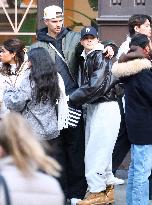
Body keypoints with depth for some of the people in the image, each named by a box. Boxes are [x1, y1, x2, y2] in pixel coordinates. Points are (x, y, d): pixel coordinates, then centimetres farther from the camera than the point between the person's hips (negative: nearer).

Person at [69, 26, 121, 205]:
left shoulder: (101, 56, -12)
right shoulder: (87, 58, 14)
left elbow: (96, 86, -21)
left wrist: (72, 99, -14)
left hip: (105, 108, -9)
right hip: (93, 108, 9)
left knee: (96, 151, -9)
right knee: (102, 151, 14)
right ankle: (108, 190, 22)